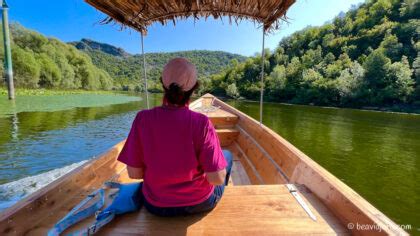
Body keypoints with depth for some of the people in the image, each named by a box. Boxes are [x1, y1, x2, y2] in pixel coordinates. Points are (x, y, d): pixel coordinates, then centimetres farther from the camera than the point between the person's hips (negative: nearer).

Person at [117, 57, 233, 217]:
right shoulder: (201, 122, -26)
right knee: (227, 156, 24)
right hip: (200, 204, -2)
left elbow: (134, 173, -12)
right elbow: (217, 179, -22)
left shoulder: (143, 119, -19)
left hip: (156, 206, 3)